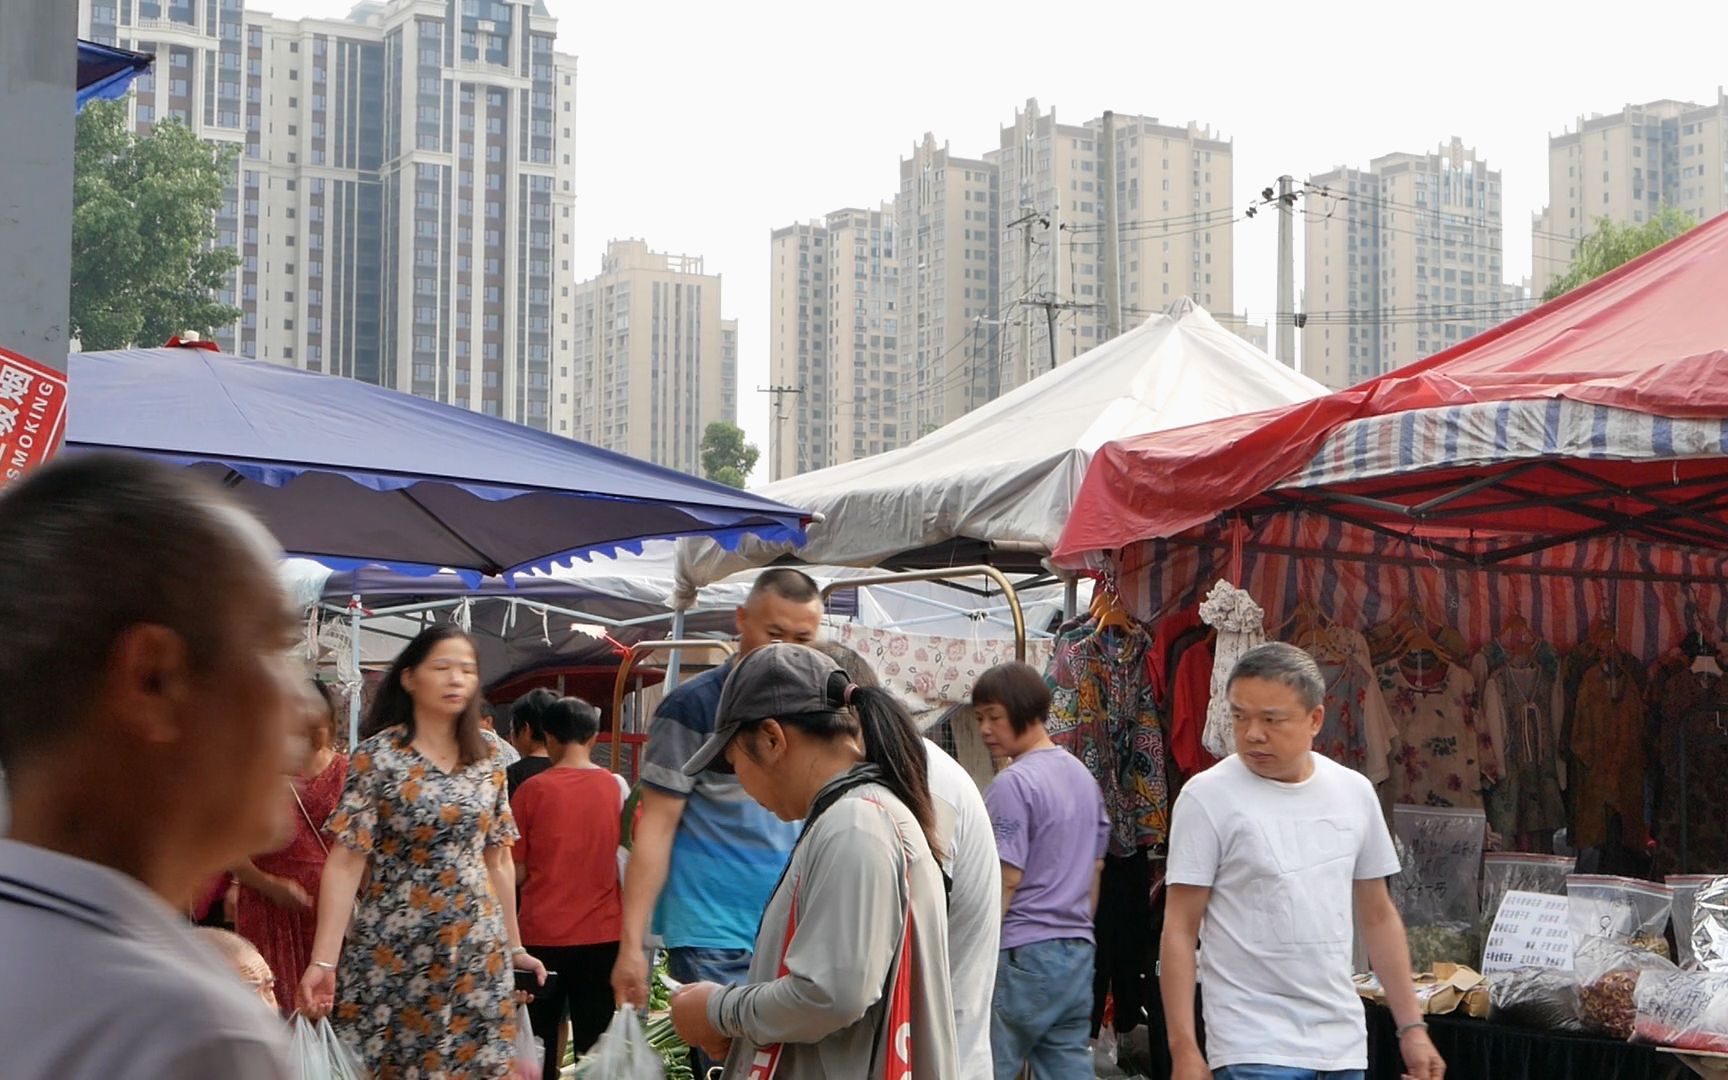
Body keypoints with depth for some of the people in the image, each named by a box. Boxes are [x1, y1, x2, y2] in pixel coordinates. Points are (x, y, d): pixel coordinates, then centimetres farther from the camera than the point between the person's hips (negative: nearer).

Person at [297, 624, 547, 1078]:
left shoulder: (488, 764, 7)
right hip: (394, 954, -4)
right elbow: (345, 864, -11)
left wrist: (515, 946, 15)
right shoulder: (377, 757, -7)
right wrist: (323, 960, -18)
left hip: (478, 954, 4)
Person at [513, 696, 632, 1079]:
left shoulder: (532, 790, -6)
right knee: (594, 1041, 5)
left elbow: (516, 871, -3)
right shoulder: (618, 787, -2)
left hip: (542, 934, -1)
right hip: (602, 932, 1)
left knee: (540, 1040, 10)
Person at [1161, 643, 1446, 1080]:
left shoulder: (1355, 792, 7)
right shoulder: (1208, 797, -7)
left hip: (1343, 1043, 5)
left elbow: (1378, 917, 16)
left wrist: (1412, 1027, 12)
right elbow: (1180, 930, -7)